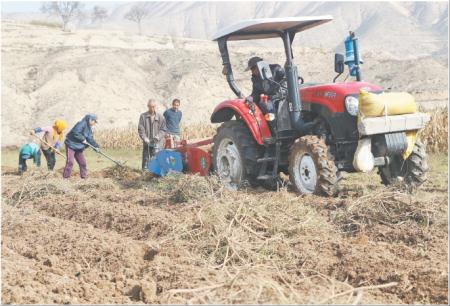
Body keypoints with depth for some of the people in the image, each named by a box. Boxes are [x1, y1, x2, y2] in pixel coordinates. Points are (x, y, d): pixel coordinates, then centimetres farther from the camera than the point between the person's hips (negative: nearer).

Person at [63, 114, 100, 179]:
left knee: (83, 162, 8)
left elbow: (90, 139, 11)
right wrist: (83, 139, -21)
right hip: (71, 145, -9)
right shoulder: (81, 124, -16)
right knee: (70, 161, -14)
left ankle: (84, 176, 16)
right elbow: (76, 133, -29)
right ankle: (66, 177, -9)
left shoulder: (89, 128, 13)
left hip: (78, 148, 9)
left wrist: (96, 146, -2)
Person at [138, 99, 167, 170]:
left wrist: (159, 136, -12)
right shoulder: (143, 116, 3)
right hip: (147, 142, 1)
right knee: (145, 159, 5)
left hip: (157, 143, -1)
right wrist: (144, 137, -15)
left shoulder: (160, 117, 3)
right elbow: (140, 129, -1)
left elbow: (164, 129, 5)